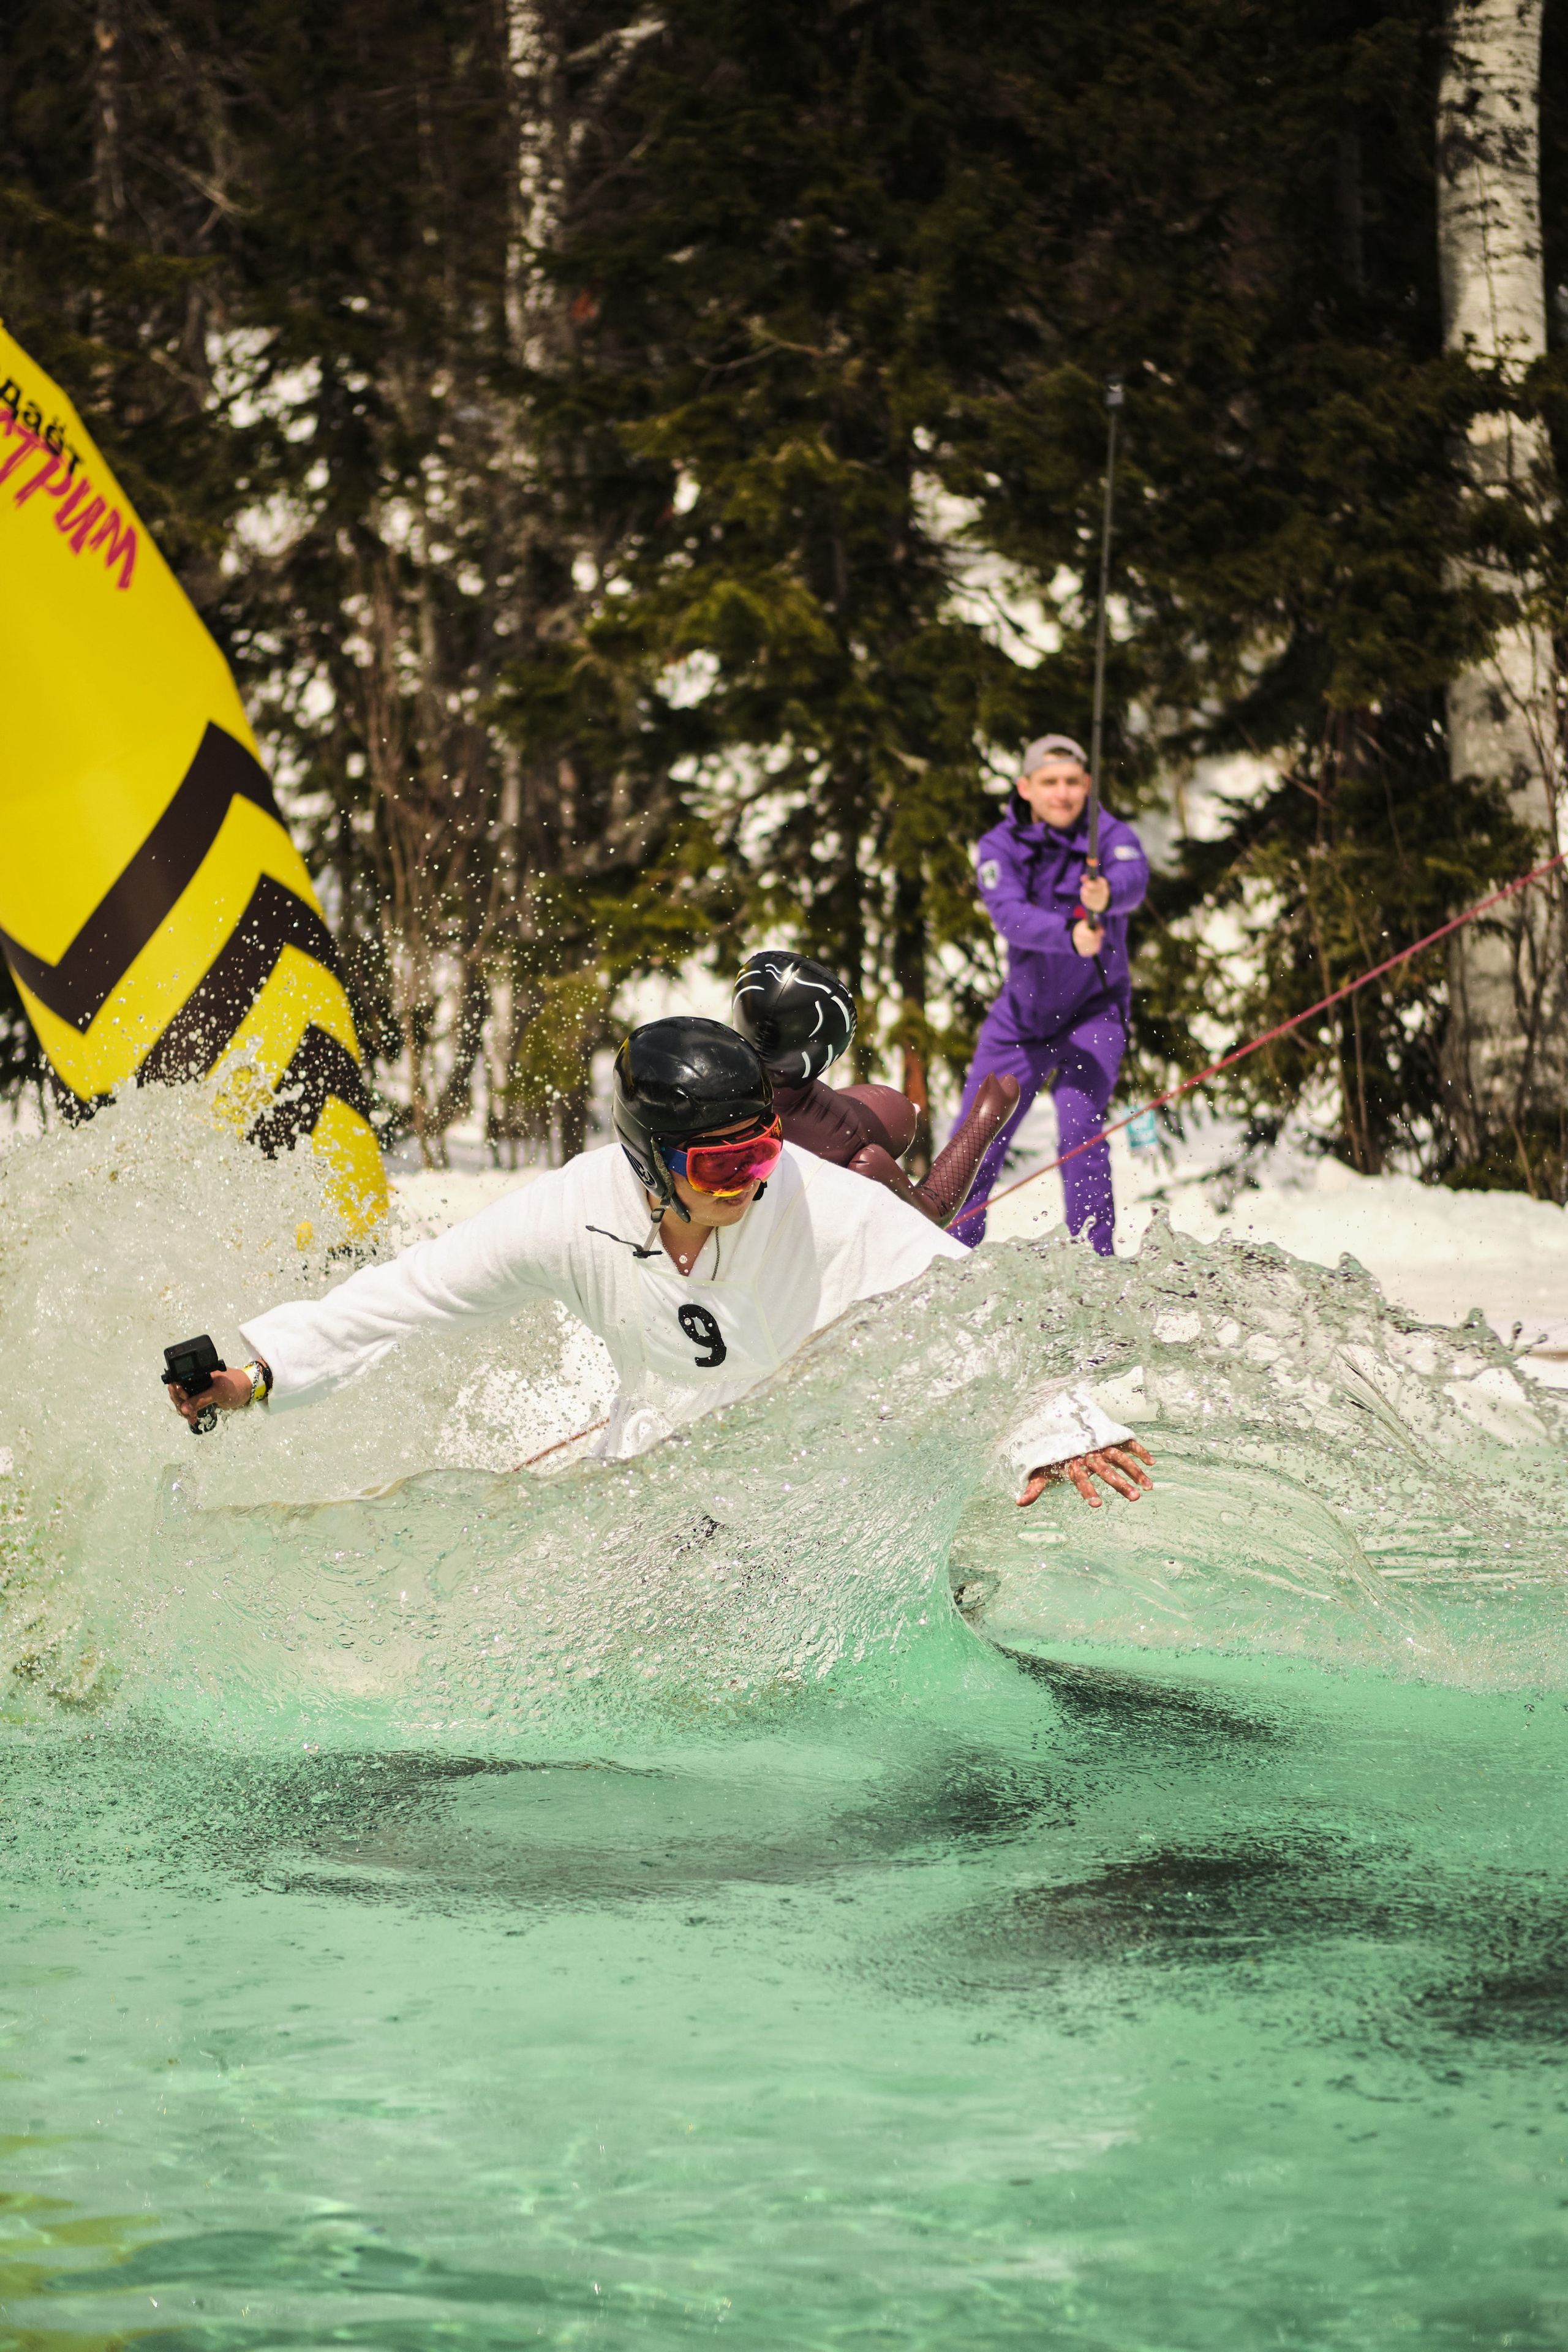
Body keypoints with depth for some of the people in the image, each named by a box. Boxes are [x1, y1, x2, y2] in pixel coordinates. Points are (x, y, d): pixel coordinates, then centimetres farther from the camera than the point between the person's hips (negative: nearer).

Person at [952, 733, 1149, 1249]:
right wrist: (1070, 935, -49)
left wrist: (1106, 895, -61)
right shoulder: (1000, 847, -12)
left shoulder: (1110, 836, -15)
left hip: (1092, 1012, -3)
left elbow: (1134, 878, -37)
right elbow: (1010, 915, -30)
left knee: (1080, 1126, -23)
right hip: (1022, 1015, 3)